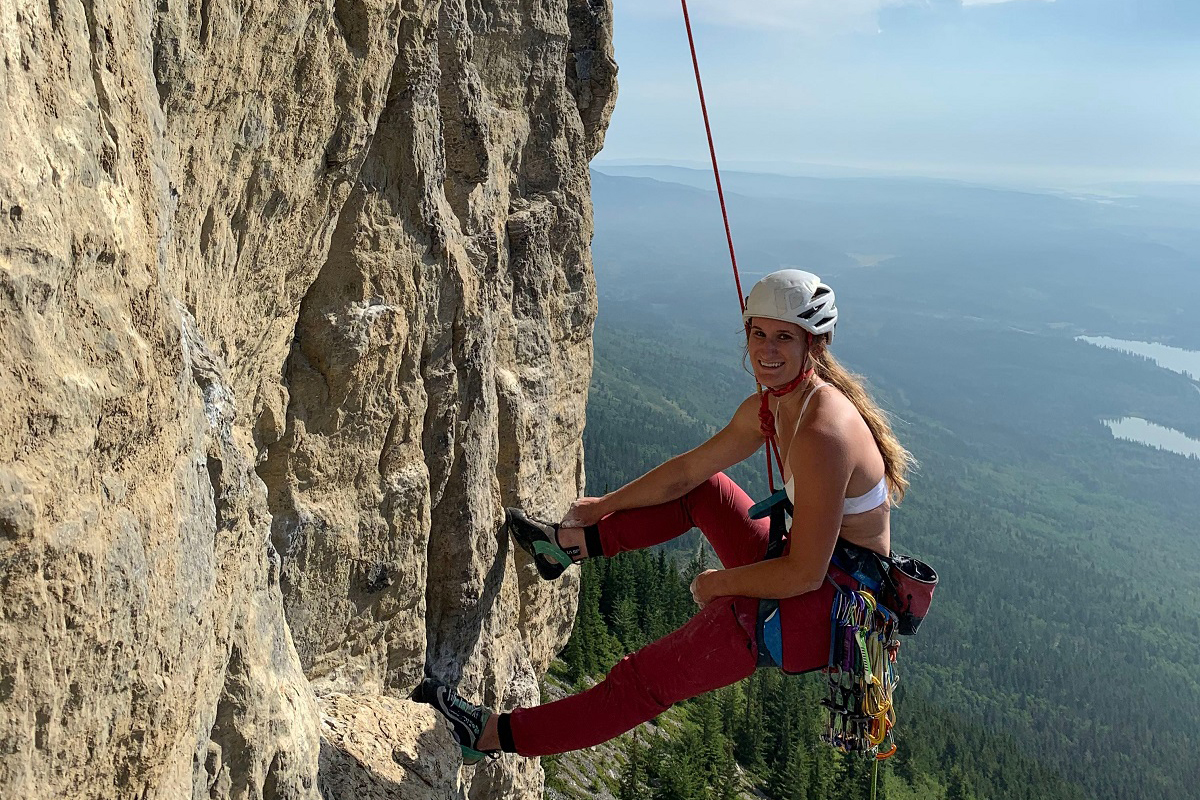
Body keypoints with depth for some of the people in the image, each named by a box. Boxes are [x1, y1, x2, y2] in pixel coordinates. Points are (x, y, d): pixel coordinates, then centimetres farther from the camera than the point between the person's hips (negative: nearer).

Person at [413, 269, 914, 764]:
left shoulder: (822, 432, -28)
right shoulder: (768, 407, 1)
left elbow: (804, 574, -27)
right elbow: (688, 470, 12)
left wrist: (718, 583, -12)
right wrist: (604, 505, 20)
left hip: (840, 608, -9)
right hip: (813, 571, 9)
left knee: (650, 676, -17)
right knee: (699, 489, 21)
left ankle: (499, 736, -7)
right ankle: (570, 544, 32)